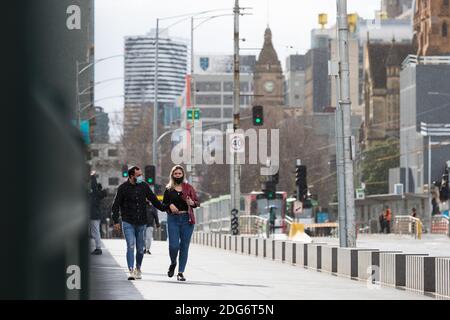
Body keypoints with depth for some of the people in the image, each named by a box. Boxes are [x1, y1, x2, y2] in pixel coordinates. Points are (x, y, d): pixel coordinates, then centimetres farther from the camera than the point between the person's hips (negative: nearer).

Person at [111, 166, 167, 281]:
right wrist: (116, 221, -7)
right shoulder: (123, 188, -4)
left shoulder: (144, 186, 6)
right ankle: (131, 271, -14)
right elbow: (116, 205, 0)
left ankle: (138, 269, 27)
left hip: (141, 223, 3)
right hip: (128, 223, -3)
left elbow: (153, 200, 17)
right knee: (131, 246, -14)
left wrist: (164, 208, 13)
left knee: (140, 248, 8)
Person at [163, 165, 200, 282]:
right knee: (173, 245, -10)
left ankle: (180, 272, 6)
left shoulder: (189, 188, 7)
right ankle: (173, 264, 21)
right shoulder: (169, 189, 9)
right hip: (173, 219, 0)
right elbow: (163, 204, 14)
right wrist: (170, 205, -7)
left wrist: (192, 203, -16)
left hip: (187, 219, 0)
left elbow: (197, 202, 6)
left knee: (184, 246, 0)